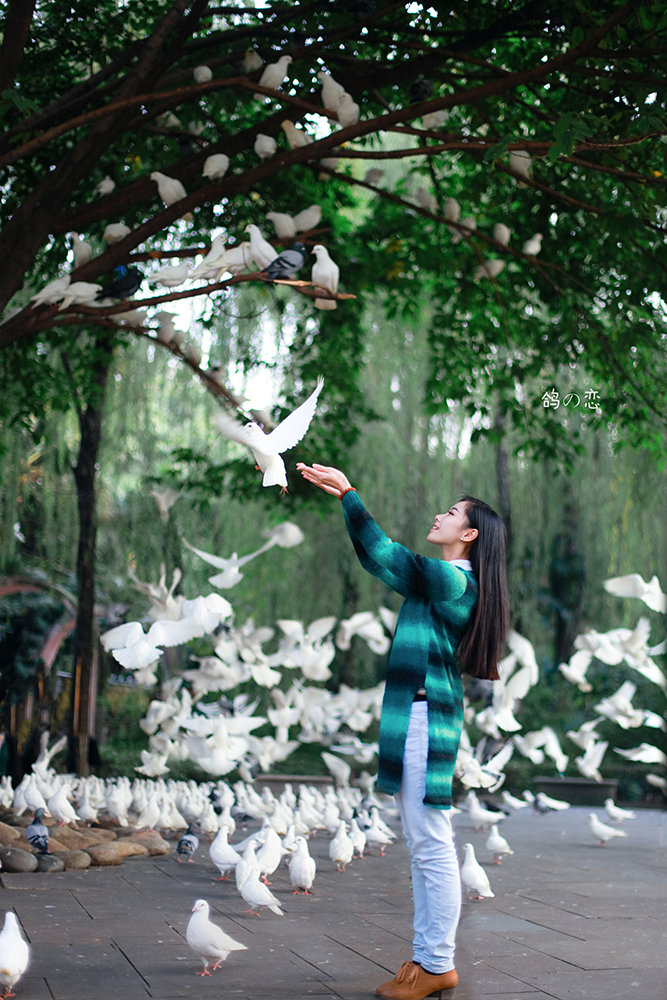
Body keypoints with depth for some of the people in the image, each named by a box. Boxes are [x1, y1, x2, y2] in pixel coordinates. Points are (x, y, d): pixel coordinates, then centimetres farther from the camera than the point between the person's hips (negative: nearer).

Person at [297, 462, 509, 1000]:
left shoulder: (453, 580, -11)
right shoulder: (448, 581, 17)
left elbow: (383, 554, -13)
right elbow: (383, 559, 22)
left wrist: (347, 492, -6)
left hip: (426, 718, -10)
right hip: (417, 716, 10)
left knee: (432, 847, -5)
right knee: (423, 847, 12)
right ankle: (426, 956, 18)